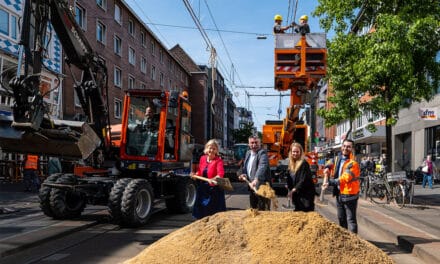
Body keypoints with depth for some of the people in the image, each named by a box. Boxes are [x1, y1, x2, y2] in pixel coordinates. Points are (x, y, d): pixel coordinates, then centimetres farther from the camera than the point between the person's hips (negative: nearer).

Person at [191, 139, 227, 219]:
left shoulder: (218, 160, -10)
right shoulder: (202, 158, 7)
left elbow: (221, 173, -28)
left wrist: (215, 178, -47)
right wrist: (195, 175, 1)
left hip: (214, 189, -6)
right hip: (202, 188, 6)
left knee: (214, 212, -1)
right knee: (201, 210, 14)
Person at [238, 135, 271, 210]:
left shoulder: (262, 153, -14)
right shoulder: (248, 153, 13)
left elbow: (262, 167, -31)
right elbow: (243, 166, 23)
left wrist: (256, 180, -46)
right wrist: (241, 174, 1)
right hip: (251, 187, 8)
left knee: (262, 211, -6)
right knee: (253, 210, 19)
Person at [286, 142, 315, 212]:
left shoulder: (304, 164, -13)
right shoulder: (291, 164, 10)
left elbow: (303, 180, -20)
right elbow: (290, 180, 14)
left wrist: (294, 189, -26)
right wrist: (290, 190, 5)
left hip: (306, 194, -7)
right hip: (296, 194, 7)